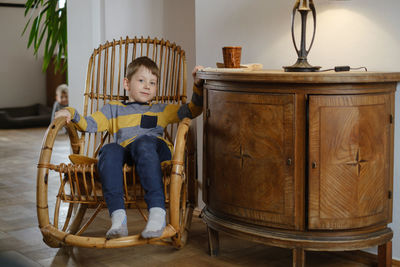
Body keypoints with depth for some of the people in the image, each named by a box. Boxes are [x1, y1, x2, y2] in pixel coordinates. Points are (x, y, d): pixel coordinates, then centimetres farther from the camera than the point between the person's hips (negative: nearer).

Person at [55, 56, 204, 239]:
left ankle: (157, 212, -50)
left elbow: (193, 110, 29)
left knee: (143, 143, -37)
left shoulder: (162, 110, 35)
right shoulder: (113, 109, 33)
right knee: (109, 150, -34)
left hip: (157, 150, -1)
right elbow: (89, 124, 23)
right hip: (124, 152, 1)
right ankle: (118, 216, -44)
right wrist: (71, 114, 5)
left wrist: (197, 85, 15)